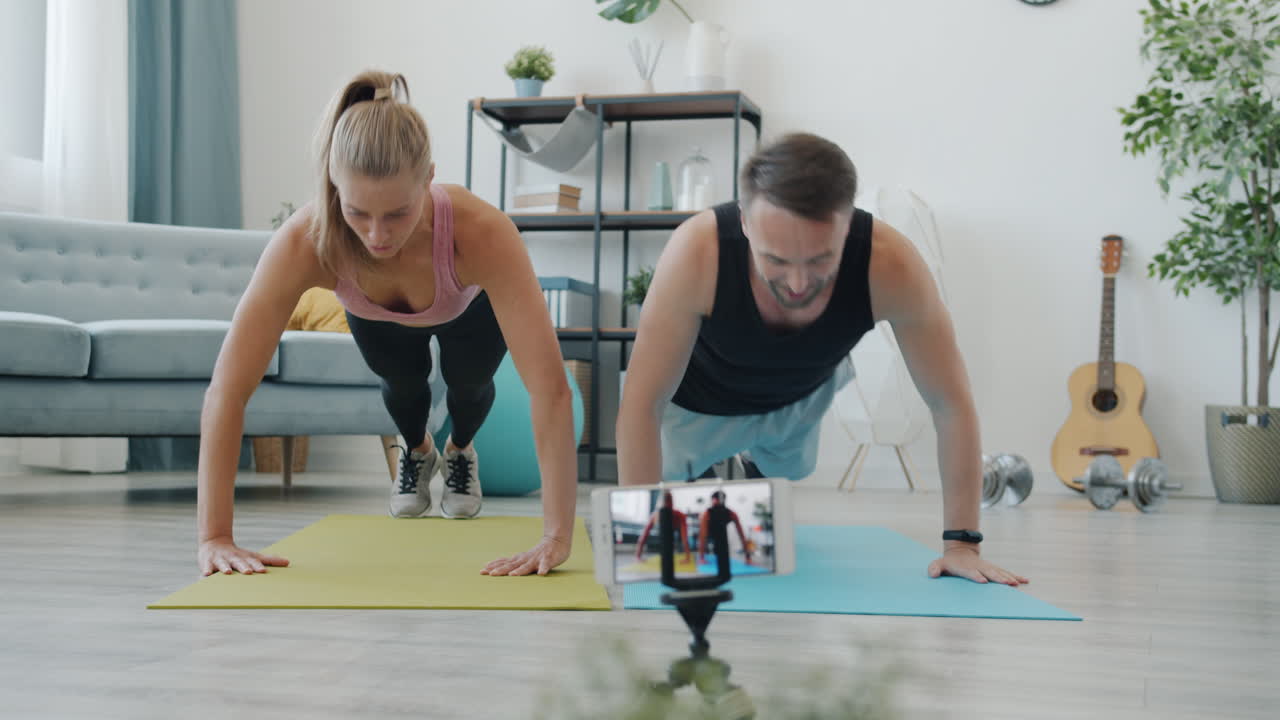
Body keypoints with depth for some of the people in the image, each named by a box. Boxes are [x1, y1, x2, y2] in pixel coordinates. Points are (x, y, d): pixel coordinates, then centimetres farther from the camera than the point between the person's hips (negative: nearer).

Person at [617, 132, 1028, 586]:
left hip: (803, 396, 2)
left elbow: (952, 404, -29)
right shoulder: (697, 251, -44)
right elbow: (642, 405, -36)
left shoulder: (891, 266, -40)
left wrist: (961, 543, -31)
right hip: (701, 400, -2)